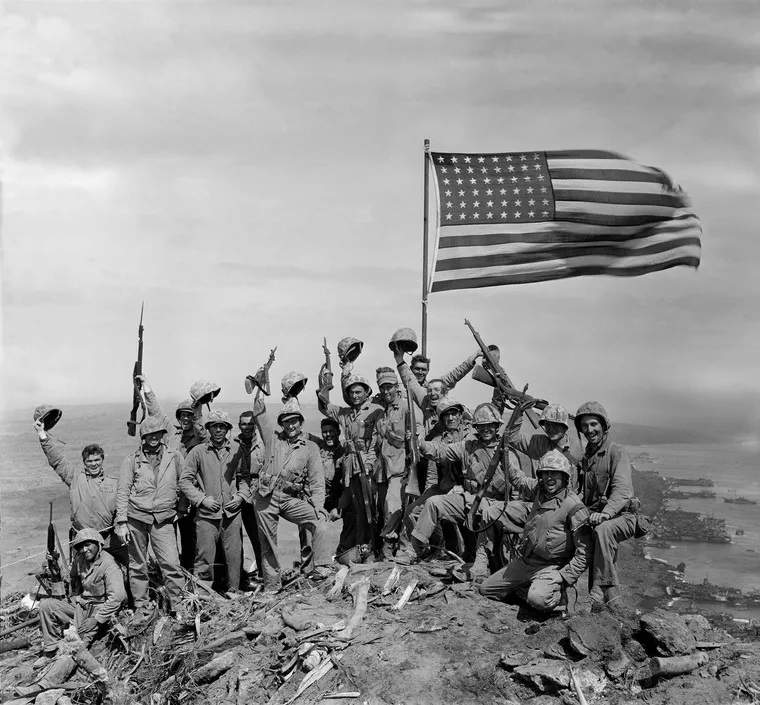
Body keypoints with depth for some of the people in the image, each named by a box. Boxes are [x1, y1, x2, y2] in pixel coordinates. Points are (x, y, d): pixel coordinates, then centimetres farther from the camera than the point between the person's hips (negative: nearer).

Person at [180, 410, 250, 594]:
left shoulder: (236, 451, 7)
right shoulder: (198, 452, 0)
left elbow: (245, 477, 16)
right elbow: (184, 481, 0)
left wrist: (241, 496, -1)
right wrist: (202, 499, -8)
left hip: (232, 513, 2)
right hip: (207, 515, -2)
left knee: (234, 556, 6)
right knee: (204, 558, 1)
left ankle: (234, 592, 19)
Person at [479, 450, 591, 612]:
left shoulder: (574, 506, -17)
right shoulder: (539, 490, 3)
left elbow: (584, 551, -16)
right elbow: (517, 478, 25)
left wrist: (565, 578, -21)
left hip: (550, 567, -7)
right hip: (523, 562, 7)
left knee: (537, 600, -36)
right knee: (485, 589, 8)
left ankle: (555, 590, -2)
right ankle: (532, 587, 17)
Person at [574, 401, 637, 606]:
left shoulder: (616, 452, -5)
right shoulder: (585, 457, 18)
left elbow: (622, 489, -20)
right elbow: (582, 492, 24)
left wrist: (605, 513, -37)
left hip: (620, 515, -7)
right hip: (593, 516, 7)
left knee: (602, 530, -36)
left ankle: (602, 589, -33)